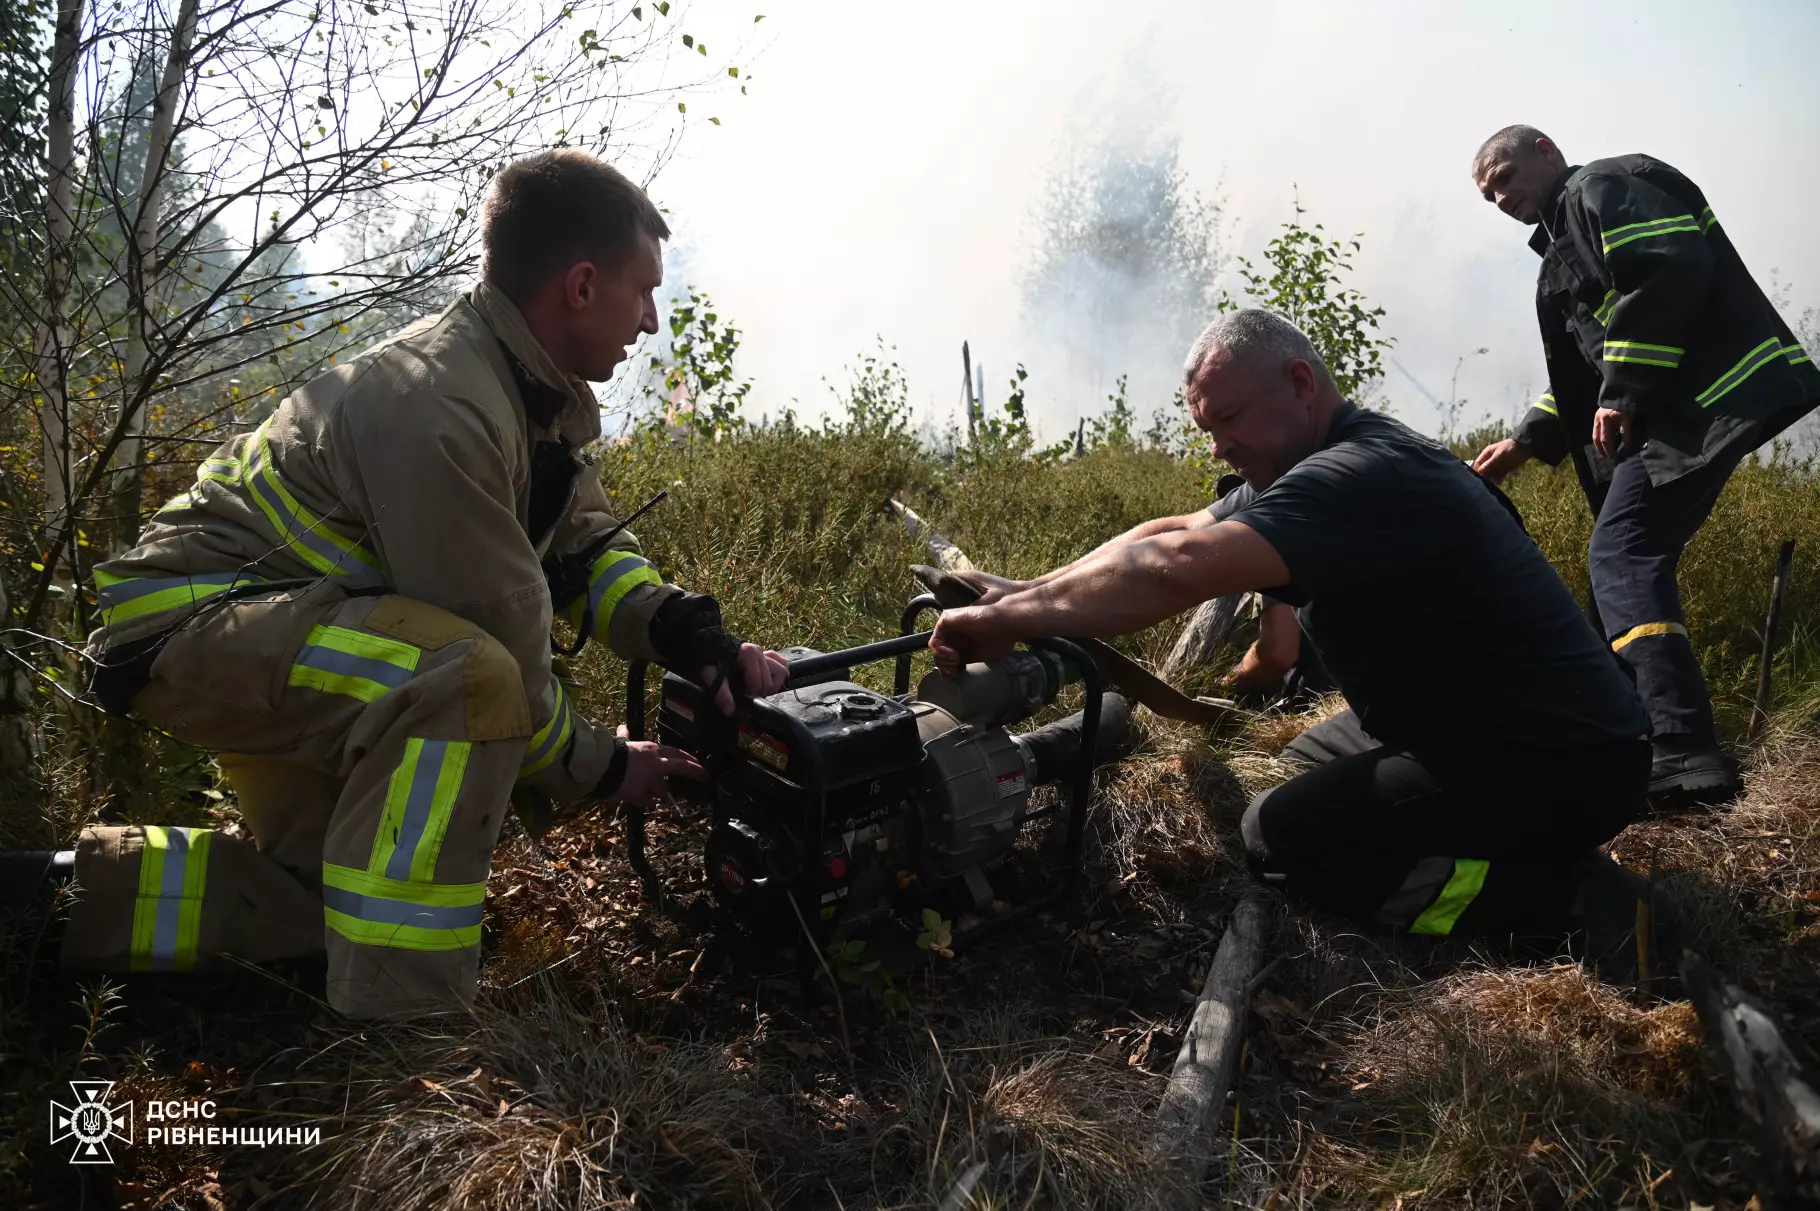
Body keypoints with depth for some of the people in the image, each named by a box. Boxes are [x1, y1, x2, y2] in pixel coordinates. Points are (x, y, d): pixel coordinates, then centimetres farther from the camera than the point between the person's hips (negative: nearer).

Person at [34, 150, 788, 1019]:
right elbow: (504, 647, -27)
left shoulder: (538, 389, -1)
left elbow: (581, 542, 0)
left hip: (283, 633, 10)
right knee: (463, 677, -37)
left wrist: (686, 633, -17)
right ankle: (397, 1029, -28)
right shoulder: (440, 413, -31)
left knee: (337, 899, 17)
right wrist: (600, 767, -12)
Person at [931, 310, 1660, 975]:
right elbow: (1172, 532, 7)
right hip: (1477, 726, 10)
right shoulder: (1315, 468, 7)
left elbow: (1174, 570, -37)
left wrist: (1005, 618, -28)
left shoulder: (1364, 476, -26)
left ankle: (1566, 898, -13)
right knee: (1307, 765, 24)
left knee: (1279, 836, -12)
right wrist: (1028, 594, -4)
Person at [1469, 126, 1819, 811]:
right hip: (1684, 409, 10)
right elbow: (1588, 368, 28)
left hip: (1702, 396, -10)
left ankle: (1682, 751, -25)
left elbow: (1672, 268, -19)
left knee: (1622, 557, -18)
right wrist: (1527, 442, 19)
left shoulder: (1601, 188, 0)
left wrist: (1624, 393, -20)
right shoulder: (1566, 241, 29)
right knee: (1635, 562, 10)